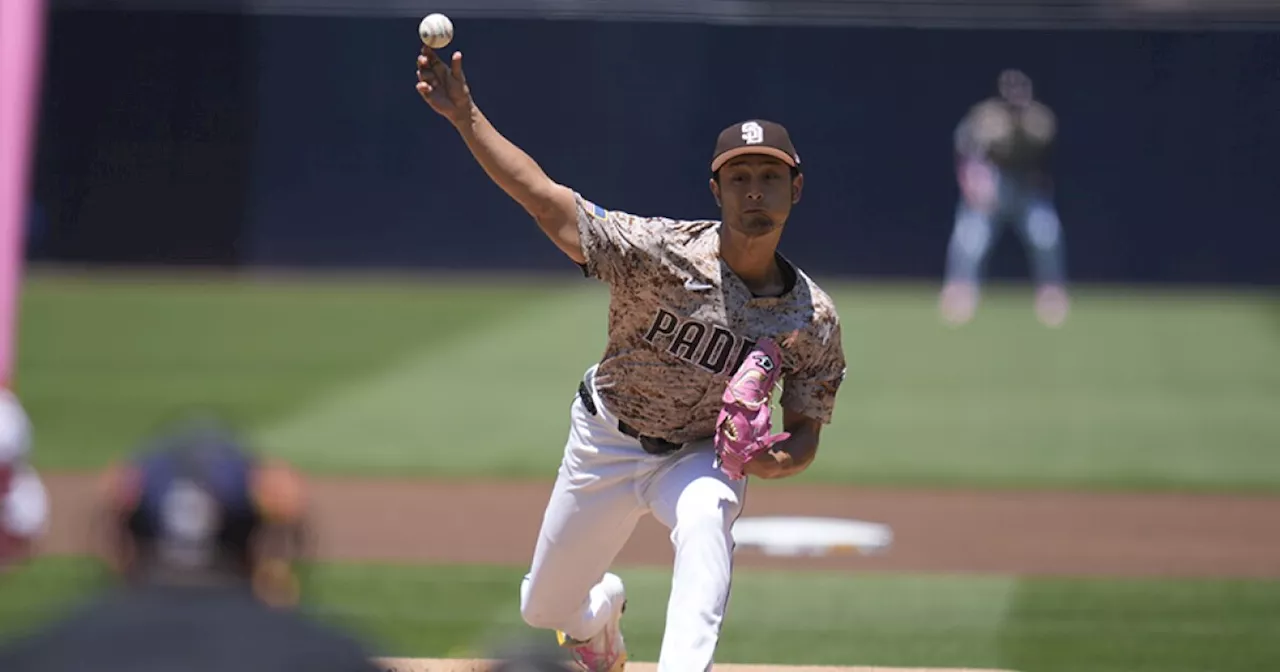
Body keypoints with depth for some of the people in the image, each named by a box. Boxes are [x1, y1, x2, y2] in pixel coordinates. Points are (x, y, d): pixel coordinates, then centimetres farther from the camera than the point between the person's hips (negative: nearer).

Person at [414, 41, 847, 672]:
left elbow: (805, 431, -8)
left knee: (705, 516, -38)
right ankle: (602, 615, 52)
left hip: (701, 454, -1)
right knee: (543, 610, 14)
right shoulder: (660, 251, -25)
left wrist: (780, 458, -33)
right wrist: (466, 119, -41)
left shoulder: (812, 320, -18)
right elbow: (541, 196, -29)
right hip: (606, 443, 1)